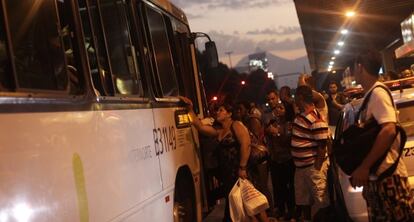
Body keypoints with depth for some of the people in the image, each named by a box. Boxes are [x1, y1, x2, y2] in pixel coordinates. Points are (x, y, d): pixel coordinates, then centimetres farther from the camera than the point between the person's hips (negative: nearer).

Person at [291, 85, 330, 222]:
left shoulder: (315, 119, -21)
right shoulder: (300, 115, 8)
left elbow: (322, 145, -21)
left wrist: (317, 167, -20)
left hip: (313, 166, -9)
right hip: (300, 165, 10)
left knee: (321, 200, 2)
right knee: (302, 199, 20)